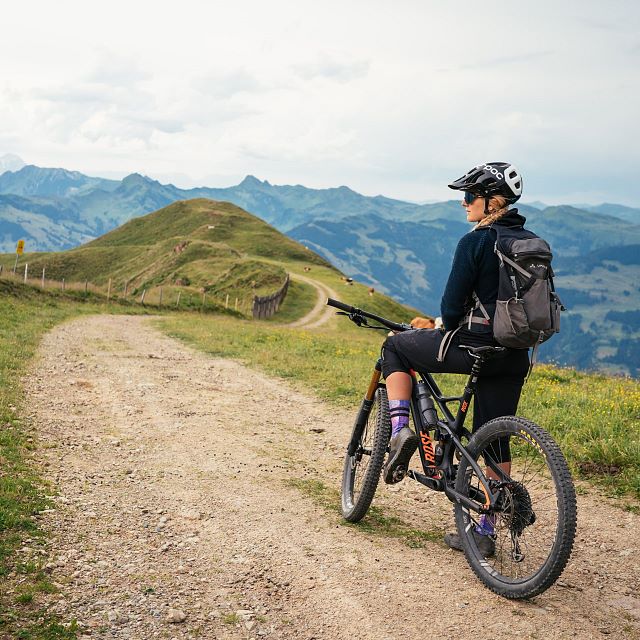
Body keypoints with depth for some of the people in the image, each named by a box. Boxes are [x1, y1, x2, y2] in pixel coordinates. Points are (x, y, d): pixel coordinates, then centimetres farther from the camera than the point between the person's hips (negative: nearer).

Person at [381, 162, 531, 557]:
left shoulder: (475, 242, -12)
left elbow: (453, 304, -13)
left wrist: (451, 333, 10)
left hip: (473, 346, -7)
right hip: (515, 356, 7)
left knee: (395, 348, 16)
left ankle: (401, 431, 1)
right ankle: (485, 532, 17)